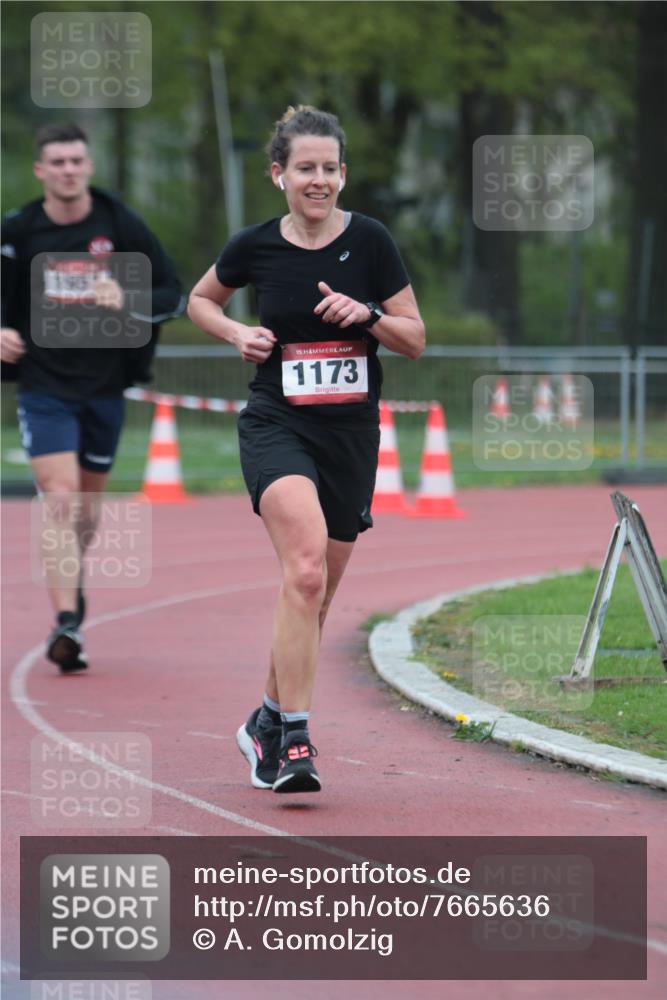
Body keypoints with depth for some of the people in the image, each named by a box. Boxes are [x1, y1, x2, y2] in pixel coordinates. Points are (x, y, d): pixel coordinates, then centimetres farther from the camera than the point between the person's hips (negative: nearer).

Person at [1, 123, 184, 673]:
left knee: (88, 503, 16)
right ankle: (66, 623, -21)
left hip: (105, 385, 2)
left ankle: (73, 583, 44)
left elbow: (174, 296, -1)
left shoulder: (121, 225, -5)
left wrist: (127, 303, -20)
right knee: (61, 500, -16)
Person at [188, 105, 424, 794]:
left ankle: (267, 725, 34)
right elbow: (200, 300, 19)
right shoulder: (255, 247, -1)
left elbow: (415, 340, 3)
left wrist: (366, 315, -15)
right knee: (305, 567, -26)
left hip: (352, 433, 2)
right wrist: (237, 334, 0)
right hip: (276, 427, -2)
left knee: (314, 598, 12)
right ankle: (292, 740, -27)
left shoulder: (369, 242, -2)